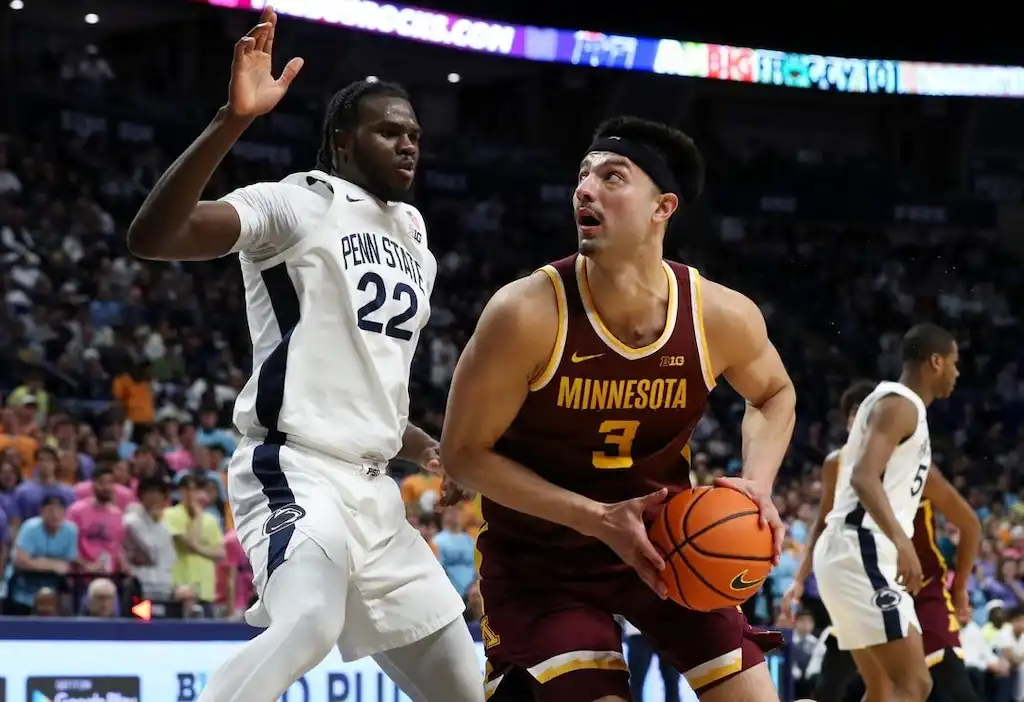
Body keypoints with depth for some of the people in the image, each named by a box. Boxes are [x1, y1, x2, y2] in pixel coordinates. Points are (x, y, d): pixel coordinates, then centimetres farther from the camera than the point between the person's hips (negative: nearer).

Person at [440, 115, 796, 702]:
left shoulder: (721, 317, -16)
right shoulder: (527, 314, -26)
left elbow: (774, 394, 8)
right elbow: (465, 452, -17)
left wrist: (757, 485, -13)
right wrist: (595, 518, -26)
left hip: (665, 534, 4)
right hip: (539, 552, -4)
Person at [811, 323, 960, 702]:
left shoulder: (900, 405, 22)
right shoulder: (900, 404, -10)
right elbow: (864, 477, -25)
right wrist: (902, 542, -37)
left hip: (860, 554, 11)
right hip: (862, 552, -11)